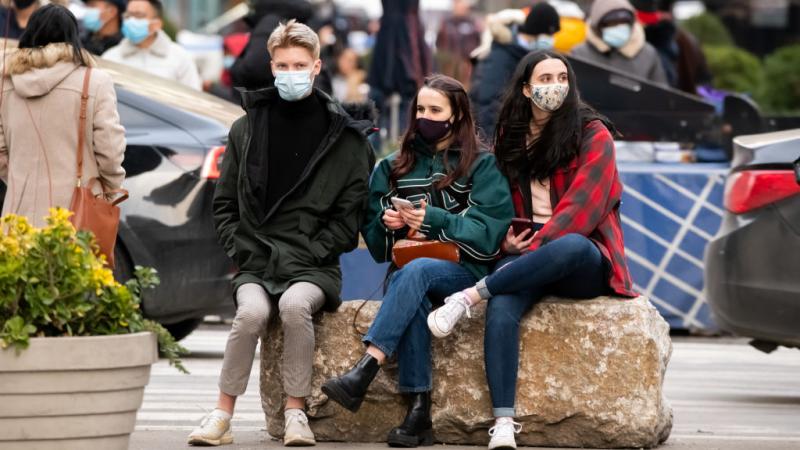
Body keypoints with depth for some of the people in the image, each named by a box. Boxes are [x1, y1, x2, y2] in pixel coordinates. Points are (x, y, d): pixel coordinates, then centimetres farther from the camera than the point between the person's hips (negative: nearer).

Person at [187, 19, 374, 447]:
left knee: (295, 304, -35)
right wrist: (246, 251, -1)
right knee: (252, 311, -32)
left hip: (313, 266, -1)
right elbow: (224, 204, 14)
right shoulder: (247, 128, 11)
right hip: (255, 266, 1)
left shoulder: (344, 137, 4)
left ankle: (296, 413, -24)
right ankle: (222, 416, -23)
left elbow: (348, 218, 3)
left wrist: (303, 255, -8)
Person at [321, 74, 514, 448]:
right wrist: (388, 224, -6)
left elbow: (489, 235, -7)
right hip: (407, 272, 3)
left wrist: (434, 218, -19)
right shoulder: (394, 168, 18)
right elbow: (375, 244, 17)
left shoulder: (482, 166, 6)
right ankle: (419, 411, -42)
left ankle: (363, 373, -48)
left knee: (415, 272, -37)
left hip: (464, 271, -3)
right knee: (412, 302, -35)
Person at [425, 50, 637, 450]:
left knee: (571, 247, -42)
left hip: (582, 259, -2)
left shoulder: (592, 135, 2)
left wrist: (535, 247, -15)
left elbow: (582, 207, -8)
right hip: (524, 256, 3)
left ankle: (469, 296, -32)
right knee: (502, 308, -34)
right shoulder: (509, 137, 15)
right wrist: (505, 240, 2)